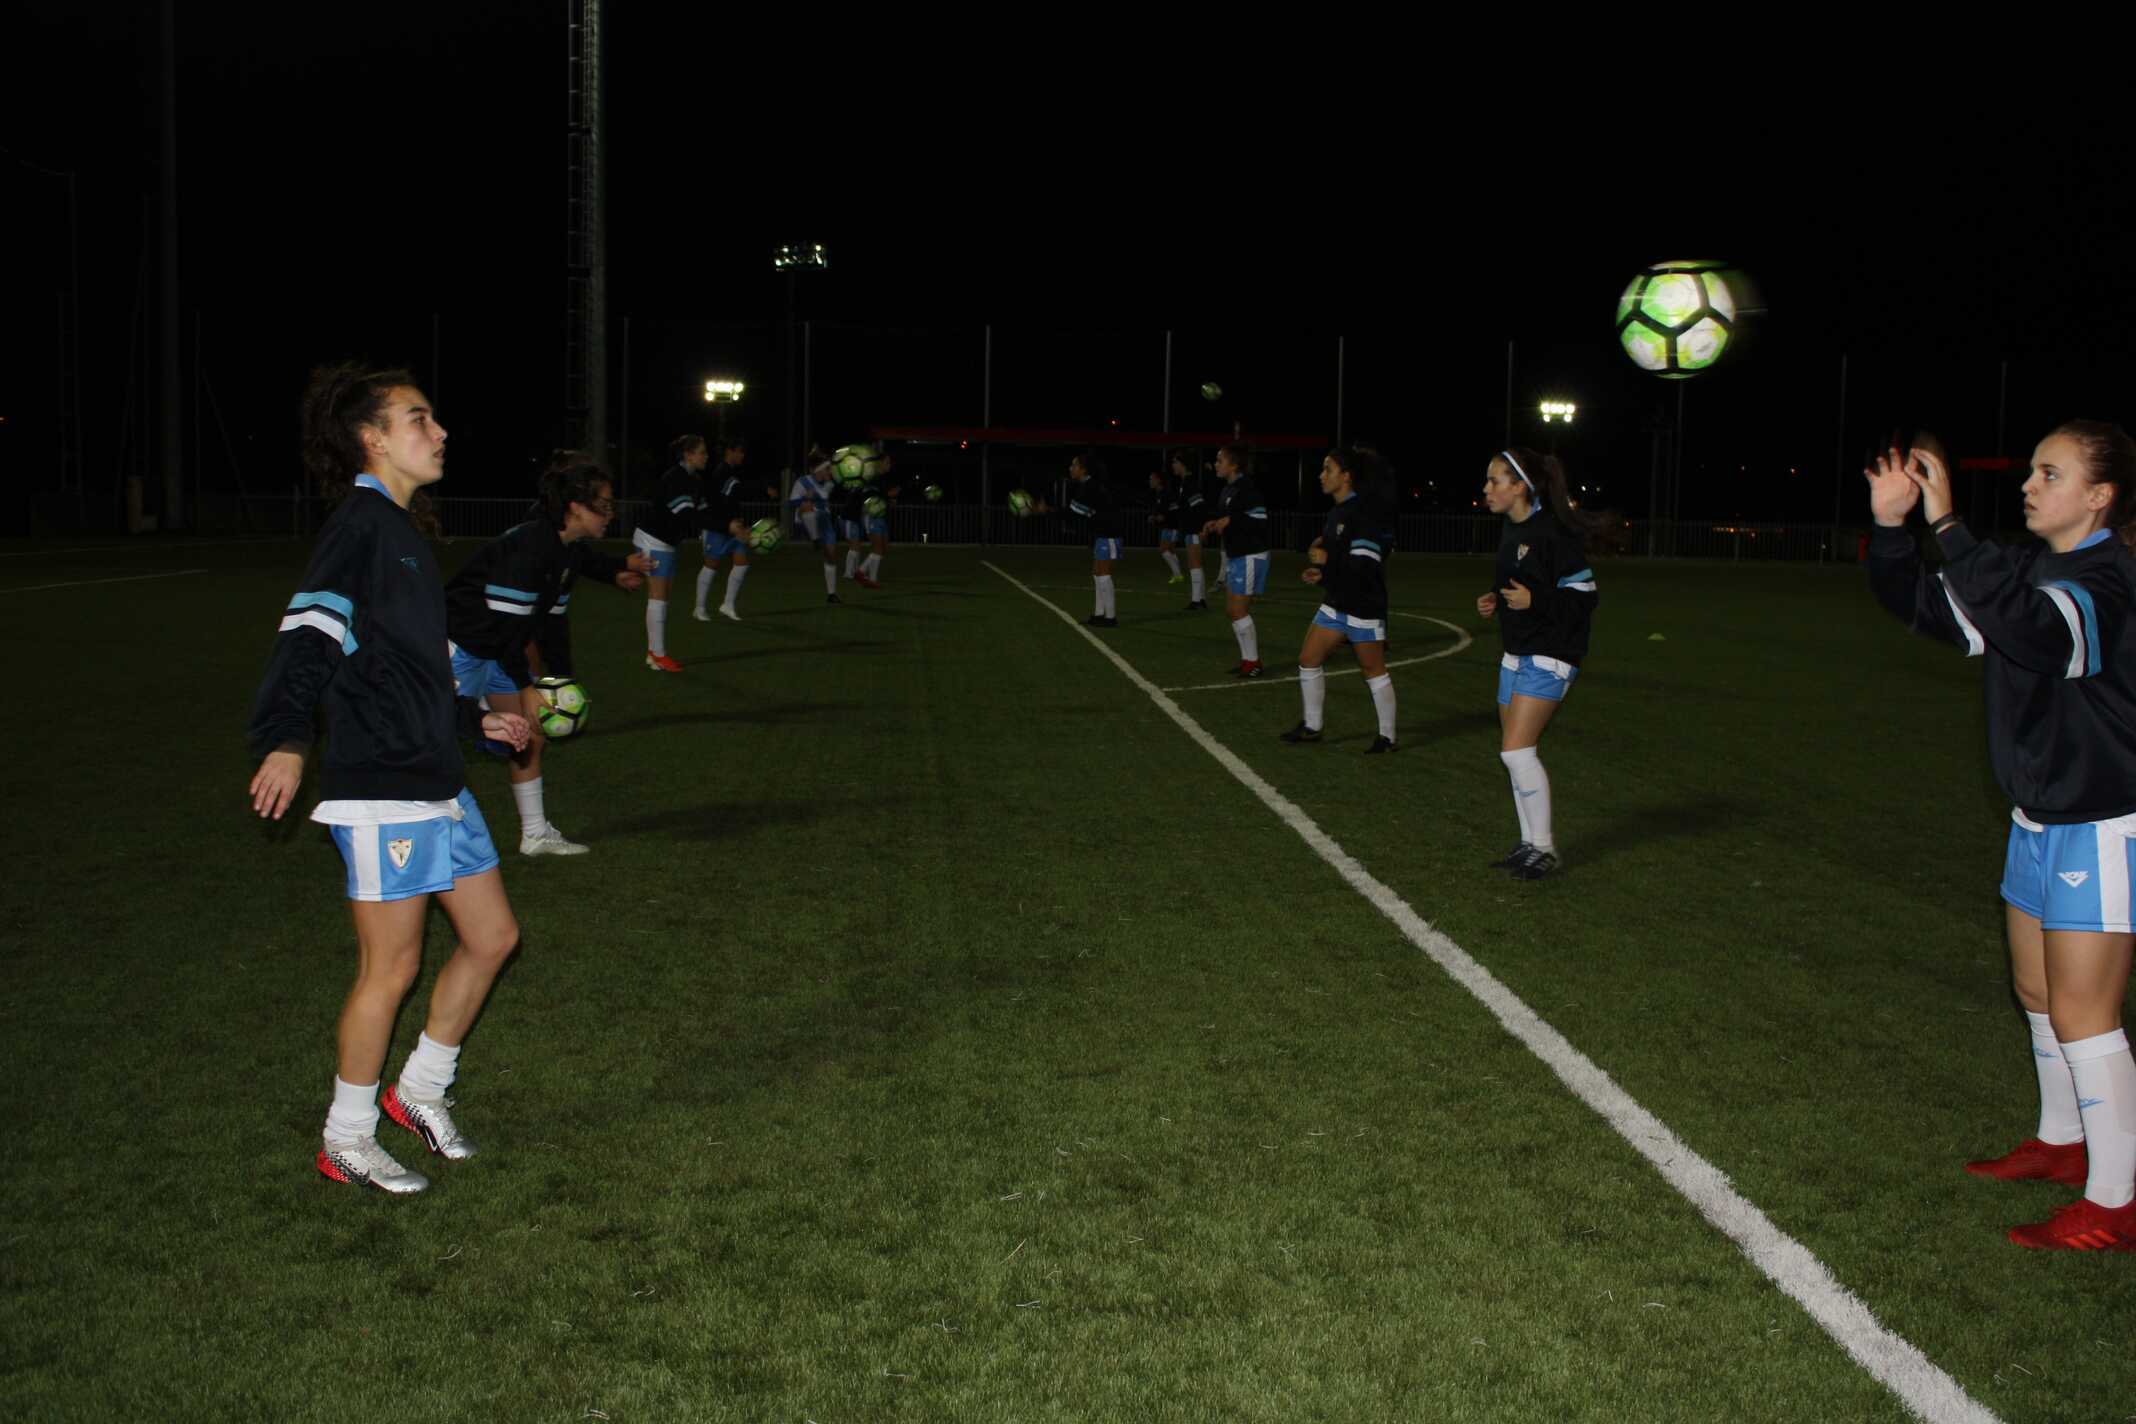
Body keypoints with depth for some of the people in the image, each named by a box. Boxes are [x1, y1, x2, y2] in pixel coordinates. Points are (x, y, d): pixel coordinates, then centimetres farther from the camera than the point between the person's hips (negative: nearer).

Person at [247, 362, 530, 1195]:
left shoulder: (402, 530, 17)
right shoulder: (360, 524, -12)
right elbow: (308, 633, -25)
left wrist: (473, 719, 34)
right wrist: (285, 739, -38)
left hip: (436, 782, 10)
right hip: (382, 788, -10)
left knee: (491, 936, 13)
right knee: (391, 968, -1)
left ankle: (420, 1092, 30)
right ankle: (346, 1143, 15)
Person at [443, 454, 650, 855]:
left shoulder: (569, 551, 2)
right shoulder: (528, 545, -27)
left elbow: (552, 618, 11)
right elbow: (505, 622, -27)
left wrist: (561, 680, 10)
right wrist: (525, 687, -21)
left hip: (501, 652, 10)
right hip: (461, 651, -10)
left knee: (532, 736, 14)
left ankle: (535, 834, 25)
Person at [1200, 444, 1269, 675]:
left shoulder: (1246, 488, -18)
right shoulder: (1228, 489, 12)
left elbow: (1260, 521, -23)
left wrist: (1229, 520, -18)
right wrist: (1215, 524, 5)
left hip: (1249, 557, -10)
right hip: (1235, 556, 10)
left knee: (1238, 610, -8)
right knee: (1233, 609, 12)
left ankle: (1252, 662, 0)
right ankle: (1249, 659, 19)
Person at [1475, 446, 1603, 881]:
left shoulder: (1553, 532, -18)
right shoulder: (1512, 531, 10)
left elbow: (1584, 595, -17)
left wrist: (1533, 600, -26)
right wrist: (1497, 602, 7)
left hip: (1549, 657, -9)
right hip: (1517, 654, 9)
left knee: (1516, 750, -13)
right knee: (1515, 752, 11)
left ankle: (1544, 850, -1)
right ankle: (1530, 844, 21)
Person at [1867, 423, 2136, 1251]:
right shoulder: (2039, 573, 8)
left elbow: (2030, 625, -42)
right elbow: (1926, 606, 8)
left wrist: (1945, 525, -44)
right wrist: (1890, 527, -8)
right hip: (2040, 821, 9)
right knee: (2038, 995, 20)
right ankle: (2062, 1141, 39)